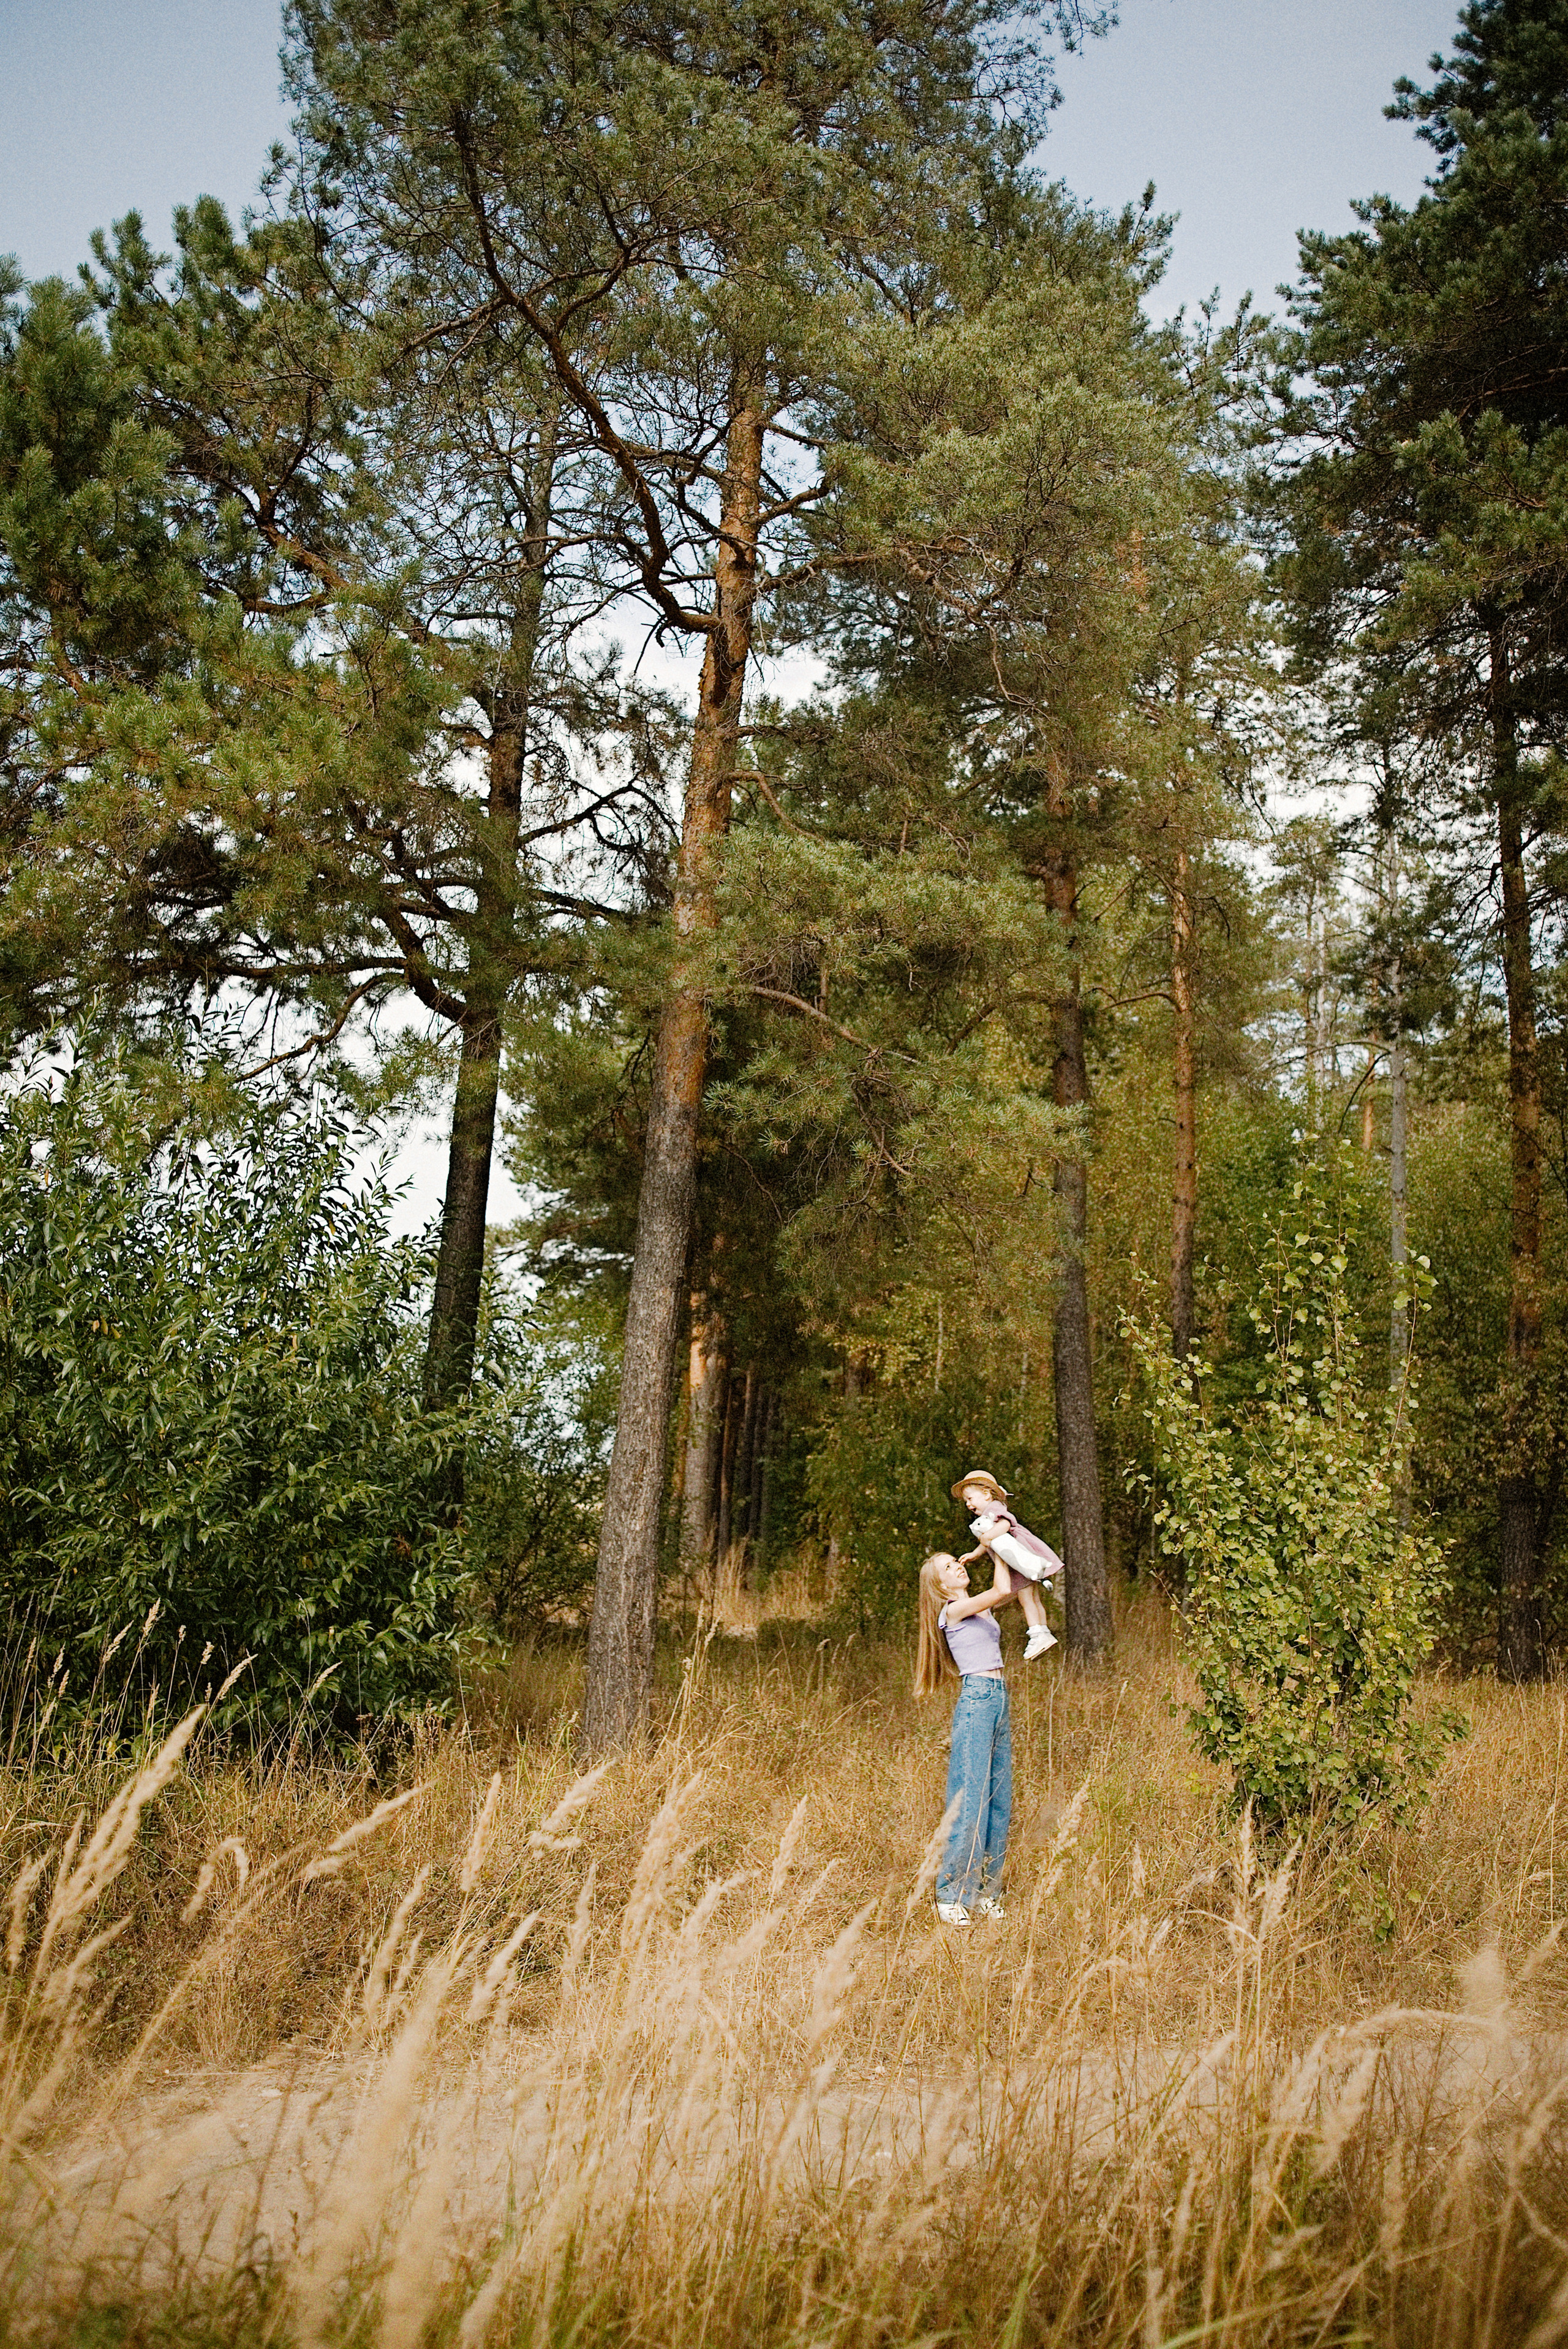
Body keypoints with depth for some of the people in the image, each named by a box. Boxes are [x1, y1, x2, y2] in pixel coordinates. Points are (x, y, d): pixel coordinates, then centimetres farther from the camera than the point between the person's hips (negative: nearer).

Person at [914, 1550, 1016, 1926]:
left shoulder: (981, 1607, 18)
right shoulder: (953, 1609, -6)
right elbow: (1002, 1591, -16)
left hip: (999, 1701, 8)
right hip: (976, 1701, -8)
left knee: (999, 1798, 7)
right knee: (969, 1798, -9)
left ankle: (985, 1891, 13)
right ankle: (952, 1895, -2)